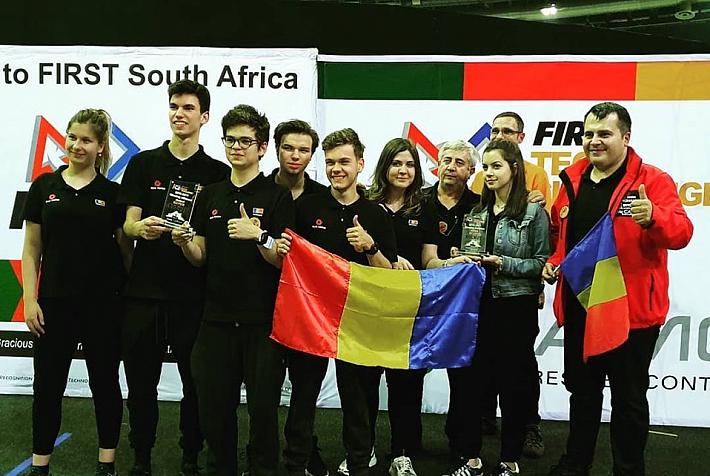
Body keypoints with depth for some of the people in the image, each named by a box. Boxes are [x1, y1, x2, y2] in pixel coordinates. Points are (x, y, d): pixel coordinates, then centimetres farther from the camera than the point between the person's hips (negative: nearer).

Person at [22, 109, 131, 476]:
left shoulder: (112, 193, 2)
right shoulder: (44, 186, 5)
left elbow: (126, 249, 4)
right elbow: (32, 249, 5)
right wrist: (30, 300, -2)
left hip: (103, 303, -1)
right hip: (54, 303, 1)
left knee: (105, 383, 8)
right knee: (48, 384, 8)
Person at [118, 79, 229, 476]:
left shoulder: (219, 173, 4)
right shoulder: (143, 164, 8)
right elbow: (128, 224, 1)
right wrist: (142, 228, -21)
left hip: (193, 294, -1)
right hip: (144, 290, 1)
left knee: (195, 382, 7)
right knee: (141, 381, 8)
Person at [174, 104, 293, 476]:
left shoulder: (278, 197, -2)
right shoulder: (210, 196, 12)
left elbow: (284, 260, -7)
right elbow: (200, 258, 12)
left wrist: (258, 236, -23)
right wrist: (184, 242, -9)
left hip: (262, 319, -4)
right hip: (217, 316, 4)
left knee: (263, 406, 2)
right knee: (213, 405, 9)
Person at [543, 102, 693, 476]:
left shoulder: (652, 180, -9)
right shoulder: (573, 181, 8)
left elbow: (680, 232, -20)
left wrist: (652, 218, -41)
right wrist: (554, 261, 3)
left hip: (630, 310, -5)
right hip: (578, 308, 6)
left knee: (629, 399, 8)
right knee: (581, 391, 19)